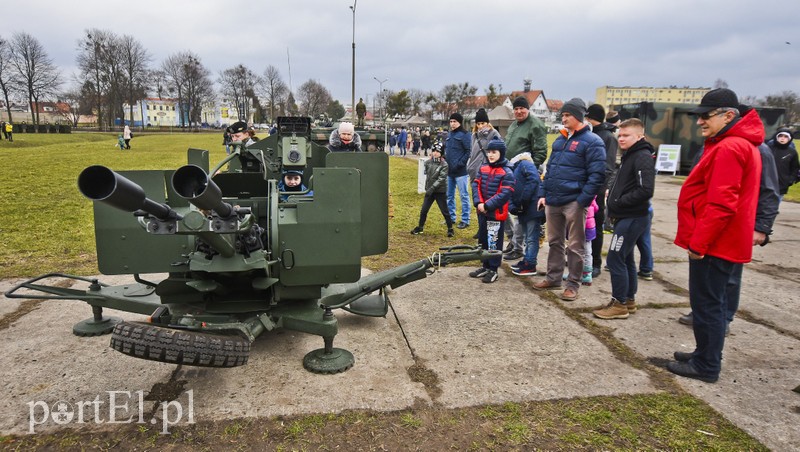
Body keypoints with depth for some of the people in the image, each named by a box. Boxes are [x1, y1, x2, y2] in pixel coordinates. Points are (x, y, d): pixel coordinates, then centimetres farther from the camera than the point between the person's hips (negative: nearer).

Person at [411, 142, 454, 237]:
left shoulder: (444, 165, -13)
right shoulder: (428, 162, 1)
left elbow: (441, 178, -19)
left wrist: (432, 188, -26)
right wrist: (427, 187, 10)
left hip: (440, 192, -4)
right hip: (429, 190, 4)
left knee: (444, 211, 4)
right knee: (423, 210, 7)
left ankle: (450, 229, 17)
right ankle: (420, 227, 22)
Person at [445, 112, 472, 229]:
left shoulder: (465, 135, -9)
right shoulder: (449, 135, 16)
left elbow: (469, 152, -15)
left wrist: (460, 164, -18)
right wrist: (445, 160, 10)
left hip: (460, 171, -8)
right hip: (449, 171, 8)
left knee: (464, 195, -1)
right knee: (449, 195, 14)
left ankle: (465, 220, 5)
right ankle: (451, 217, 26)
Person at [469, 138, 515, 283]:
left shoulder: (507, 173, -12)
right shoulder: (483, 168, 8)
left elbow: (505, 194, -18)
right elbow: (476, 185, 4)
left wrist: (487, 205, -21)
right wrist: (478, 203, -12)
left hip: (496, 213, -7)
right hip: (482, 211, 7)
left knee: (494, 241, 0)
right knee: (483, 239, 15)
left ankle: (493, 270, 11)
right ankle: (486, 266, 29)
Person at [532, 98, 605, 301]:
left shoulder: (592, 141, -7)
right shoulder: (560, 139, 15)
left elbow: (597, 175, -13)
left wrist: (582, 201, -18)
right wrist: (544, 194, 11)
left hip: (574, 202, -7)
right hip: (553, 201, 7)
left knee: (575, 246, 3)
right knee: (554, 241, 16)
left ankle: (573, 284, 13)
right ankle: (553, 277, 29)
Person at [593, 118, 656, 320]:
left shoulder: (643, 157, -15)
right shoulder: (629, 155, 15)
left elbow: (645, 190, -25)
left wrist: (619, 202, -17)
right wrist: (613, 195, 7)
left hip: (632, 218, -10)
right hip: (625, 217, 10)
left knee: (615, 259, -7)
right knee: (625, 259, 16)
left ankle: (619, 304, 3)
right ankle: (629, 300, 26)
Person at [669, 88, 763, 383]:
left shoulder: (729, 148, -19)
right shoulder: (742, 144, 16)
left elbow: (721, 204, -25)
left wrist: (698, 242, -20)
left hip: (713, 246, -11)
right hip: (724, 243, 11)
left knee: (707, 304, -1)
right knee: (713, 302, 19)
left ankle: (706, 367, 11)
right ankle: (705, 355, 32)